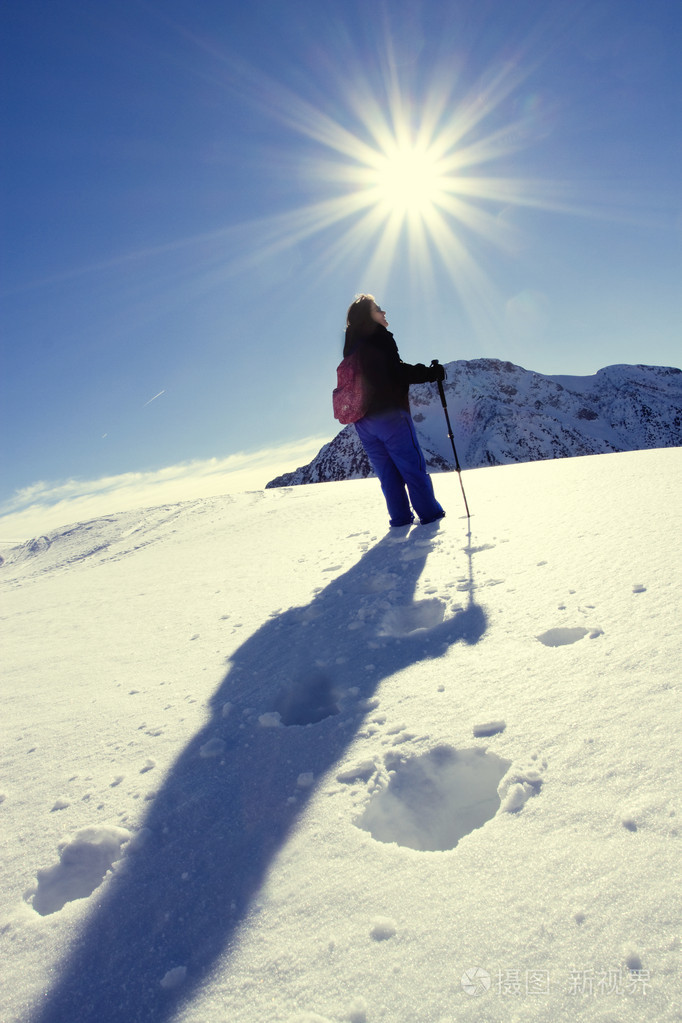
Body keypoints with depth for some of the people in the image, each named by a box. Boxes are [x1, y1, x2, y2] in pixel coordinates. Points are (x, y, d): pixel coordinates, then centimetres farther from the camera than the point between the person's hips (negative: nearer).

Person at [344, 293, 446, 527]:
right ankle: (429, 512, 5)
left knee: (386, 469, 11)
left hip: (363, 420, 7)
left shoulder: (352, 347, 17)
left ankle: (399, 516, 12)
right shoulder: (378, 339, -8)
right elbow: (396, 372, -16)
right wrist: (431, 373, -10)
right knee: (412, 465, 1)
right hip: (389, 414, -7)